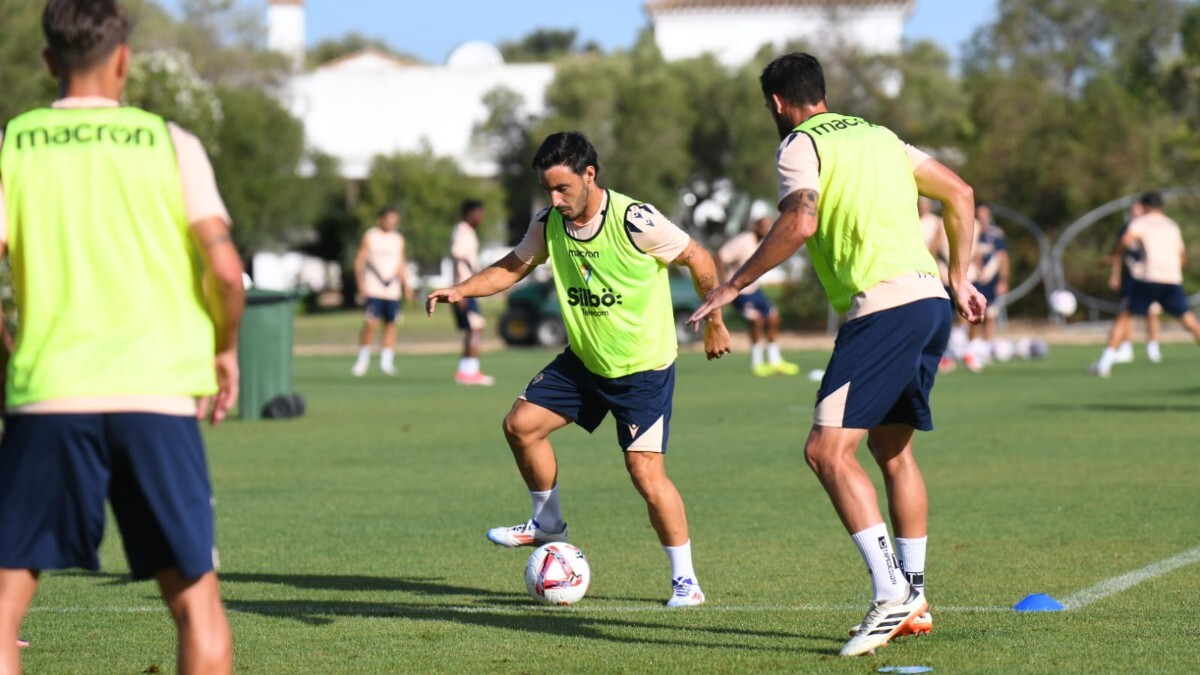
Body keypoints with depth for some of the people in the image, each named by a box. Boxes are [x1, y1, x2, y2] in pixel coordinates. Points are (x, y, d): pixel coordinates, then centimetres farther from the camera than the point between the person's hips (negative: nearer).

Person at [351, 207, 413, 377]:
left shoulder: (398, 239, 14)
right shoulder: (369, 237, 2)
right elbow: (359, 261, 0)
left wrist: (406, 285, 10)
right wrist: (361, 283, -10)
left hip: (393, 290, 4)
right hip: (373, 289, -4)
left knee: (391, 324, 1)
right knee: (371, 323, -13)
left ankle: (386, 361, 5)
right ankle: (363, 359, -1)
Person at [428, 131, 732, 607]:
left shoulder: (635, 222, -24)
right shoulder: (549, 224, -6)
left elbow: (699, 260, -12)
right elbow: (512, 267, 9)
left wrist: (715, 325, -3)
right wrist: (461, 289, -8)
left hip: (644, 367, -7)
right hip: (583, 359, 7)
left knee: (646, 474, -13)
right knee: (521, 424, 1)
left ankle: (685, 580, 0)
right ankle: (548, 524, 23)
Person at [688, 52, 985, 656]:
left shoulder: (800, 145, 1)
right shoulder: (878, 136, 24)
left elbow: (800, 222, -17)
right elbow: (959, 193, 22)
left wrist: (734, 284, -10)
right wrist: (960, 281, 25)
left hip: (882, 308, -8)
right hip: (930, 299, 9)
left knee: (828, 450, -10)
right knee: (891, 448, 20)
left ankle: (889, 594, -19)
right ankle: (913, 601, 22)